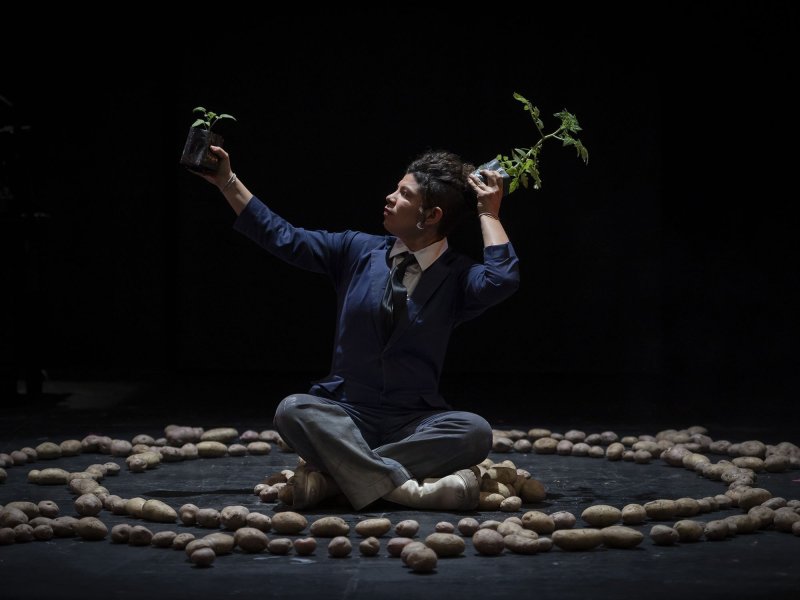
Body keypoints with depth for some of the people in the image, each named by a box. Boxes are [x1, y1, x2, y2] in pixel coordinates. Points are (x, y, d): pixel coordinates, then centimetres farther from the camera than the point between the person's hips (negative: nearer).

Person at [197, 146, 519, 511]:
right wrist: (228, 182, 8)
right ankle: (406, 489, -39)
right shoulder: (357, 250, 9)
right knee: (292, 410, -30)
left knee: (475, 431, -32)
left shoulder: (457, 275, 0)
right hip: (345, 416, 1)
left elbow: (502, 280, -21)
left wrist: (488, 214, -10)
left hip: (414, 424, -1)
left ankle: (333, 473, -32)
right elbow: (282, 238, 11)